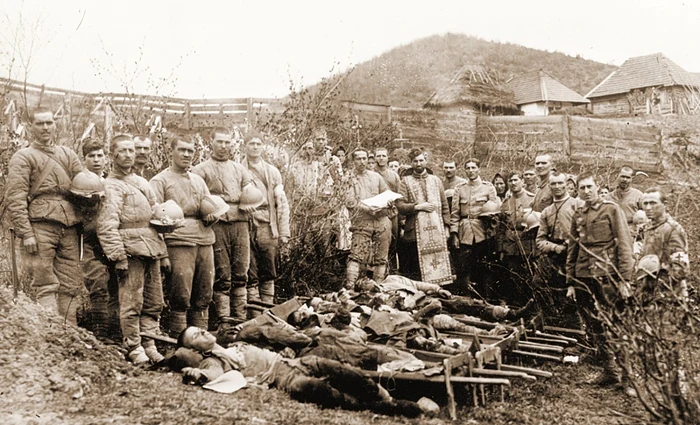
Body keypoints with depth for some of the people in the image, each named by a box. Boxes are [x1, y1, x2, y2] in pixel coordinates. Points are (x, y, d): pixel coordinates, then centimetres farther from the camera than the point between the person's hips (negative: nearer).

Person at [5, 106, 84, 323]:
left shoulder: (68, 154, 20)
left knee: (71, 286, 4)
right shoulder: (23, 157, 5)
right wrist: (26, 233, -12)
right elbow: (15, 198, -4)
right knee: (45, 286, -5)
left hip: (69, 229, 5)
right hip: (40, 226, -5)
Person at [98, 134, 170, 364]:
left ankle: (148, 344, 20)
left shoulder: (143, 183, 21)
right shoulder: (111, 186, -2)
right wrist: (118, 257, -19)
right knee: (132, 302, -4)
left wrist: (163, 253, 18)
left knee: (154, 302, 9)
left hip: (151, 248, 7)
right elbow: (107, 226, -11)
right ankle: (134, 348, 7)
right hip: (131, 249, -7)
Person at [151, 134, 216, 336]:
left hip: (205, 240, 6)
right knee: (180, 297, -6)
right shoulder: (160, 180, 6)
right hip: (179, 243, -5)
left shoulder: (198, 180, 24)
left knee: (204, 295, 7)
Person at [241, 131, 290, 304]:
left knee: (268, 274, 6)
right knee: (250, 275, 0)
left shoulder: (273, 172, 14)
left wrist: (284, 232, 5)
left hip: (268, 227, 2)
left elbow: (282, 203, 11)